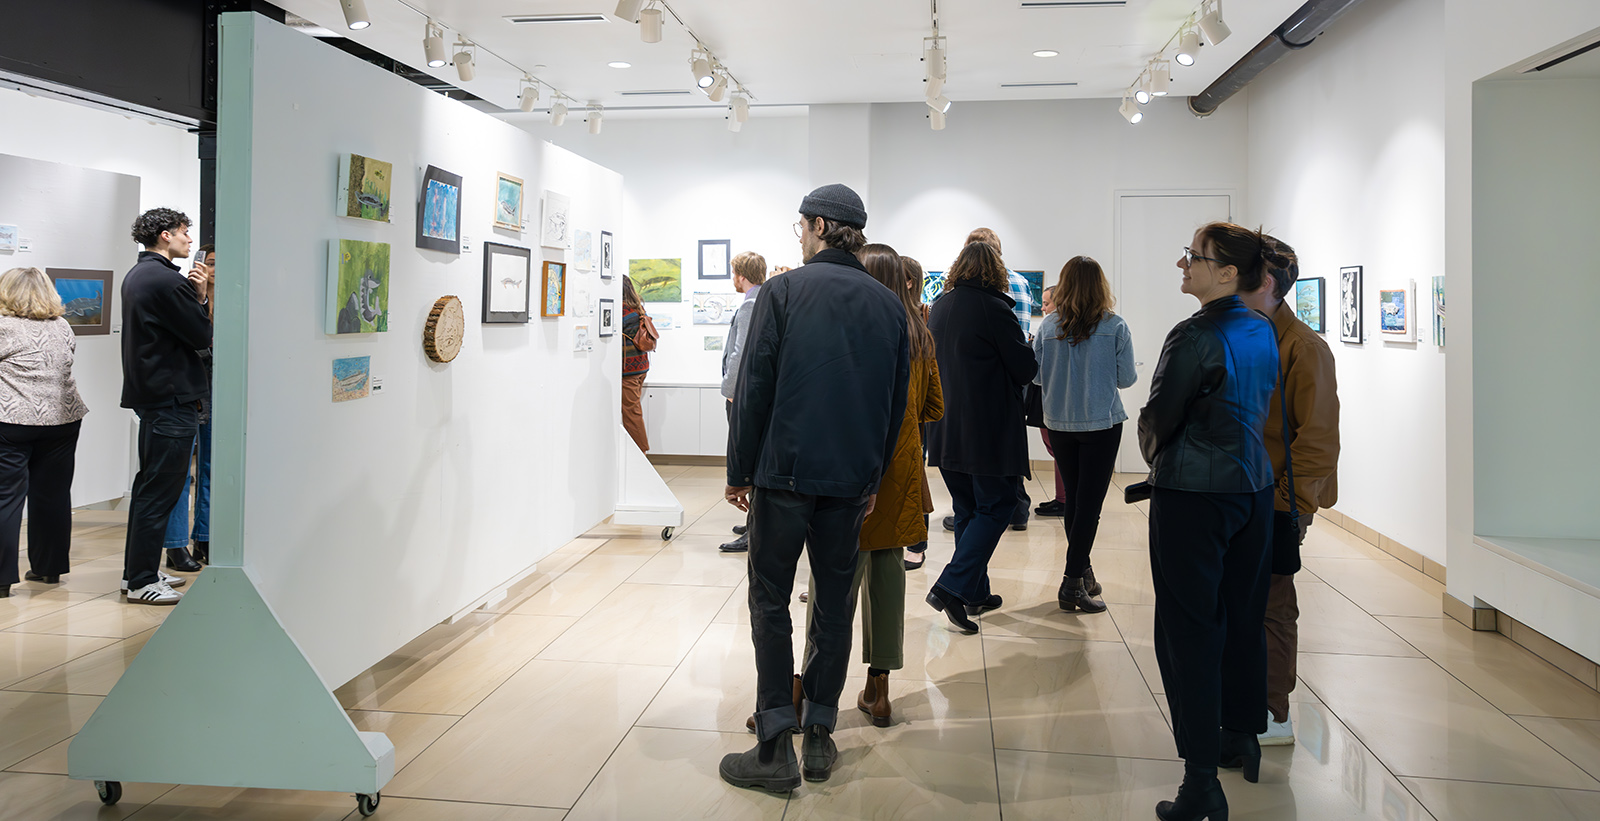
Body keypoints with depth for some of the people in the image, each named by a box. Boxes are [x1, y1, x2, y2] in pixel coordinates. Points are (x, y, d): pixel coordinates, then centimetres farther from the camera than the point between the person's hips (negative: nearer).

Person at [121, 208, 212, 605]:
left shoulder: (136, 275, 16)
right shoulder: (167, 280, -16)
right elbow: (204, 337, -15)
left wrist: (195, 298, 2)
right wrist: (201, 297, -2)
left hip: (149, 391, 11)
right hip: (172, 396, -11)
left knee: (150, 484, 17)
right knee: (160, 490, -5)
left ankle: (139, 571, 26)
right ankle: (142, 581, 1)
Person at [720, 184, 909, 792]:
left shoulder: (783, 291, -6)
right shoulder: (889, 306, 8)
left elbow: (754, 388, -8)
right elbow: (897, 402, 11)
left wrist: (739, 471, 0)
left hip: (785, 473, -4)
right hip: (852, 480, 4)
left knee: (770, 603, 4)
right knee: (834, 604, 12)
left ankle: (776, 749, 4)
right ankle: (819, 738, 20)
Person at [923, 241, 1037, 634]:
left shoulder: (939, 306, 7)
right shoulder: (993, 308, -13)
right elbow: (1025, 369, -9)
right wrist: (1025, 349, 10)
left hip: (946, 430, 7)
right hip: (989, 431, -7)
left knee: (968, 509, 16)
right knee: (996, 506, 2)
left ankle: (976, 593, 22)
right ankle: (952, 587, -9)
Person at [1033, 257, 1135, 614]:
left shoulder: (1049, 326, -5)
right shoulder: (1115, 327, -9)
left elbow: (1037, 375, 1)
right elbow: (1127, 378, -4)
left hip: (1059, 424, 3)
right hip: (1102, 424, -3)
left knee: (1073, 499, 15)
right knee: (1090, 502, 0)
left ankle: (1082, 573, 26)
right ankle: (1073, 582, -3)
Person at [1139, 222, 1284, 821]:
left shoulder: (1196, 337, -18)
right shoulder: (1262, 332, 6)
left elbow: (1158, 418, -12)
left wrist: (1155, 457, 10)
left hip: (1193, 496, -8)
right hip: (1254, 486, 8)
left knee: (1190, 630, -2)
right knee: (1243, 616, 19)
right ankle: (1243, 738, 35)